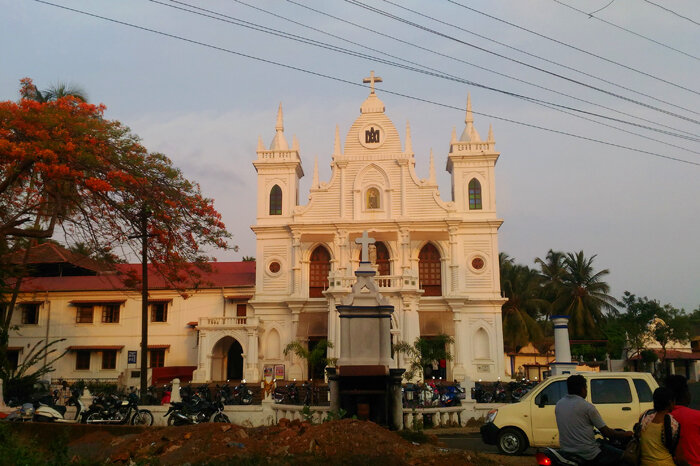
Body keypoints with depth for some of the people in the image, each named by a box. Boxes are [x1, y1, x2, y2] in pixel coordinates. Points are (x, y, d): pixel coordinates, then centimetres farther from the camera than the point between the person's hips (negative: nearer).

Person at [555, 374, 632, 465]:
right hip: (588, 454, -7)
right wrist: (627, 434, 7)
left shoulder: (558, 404, 5)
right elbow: (606, 432, -8)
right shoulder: (587, 407, -13)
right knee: (621, 455, 6)